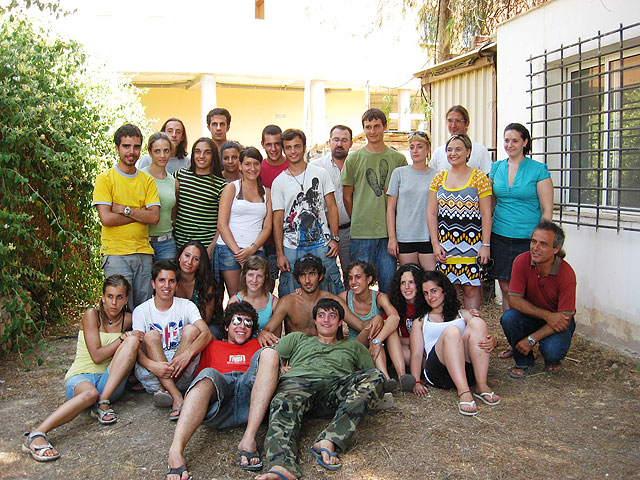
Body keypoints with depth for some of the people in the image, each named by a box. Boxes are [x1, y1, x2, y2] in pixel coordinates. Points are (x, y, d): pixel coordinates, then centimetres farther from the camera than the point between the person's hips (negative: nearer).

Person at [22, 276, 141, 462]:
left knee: (133, 340, -21)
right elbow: (96, 356, -10)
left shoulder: (127, 319, 9)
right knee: (90, 393, -42)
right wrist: (123, 337, -11)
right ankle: (35, 436, -48)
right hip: (80, 377, -4)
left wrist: (130, 339, 2)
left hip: (110, 381, 4)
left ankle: (103, 402, -26)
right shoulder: (92, 315, -3)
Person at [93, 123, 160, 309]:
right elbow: (106, 218, -10)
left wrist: (124, 209, -9)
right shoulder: (105, 178, 1)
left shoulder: (147, 180, 12)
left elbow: (155, 217, 0)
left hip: (143, 252, 4)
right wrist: (140, 214, -5)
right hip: (115, 253, -4)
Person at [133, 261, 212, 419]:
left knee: (191, 329, -19)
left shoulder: (186, 306, 5)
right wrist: (152, 365, -33)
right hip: (152, 370, 0)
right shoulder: (141, 311, 3)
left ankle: (164, 389, -30)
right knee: (151, 336, -25)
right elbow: (136, 349, -10)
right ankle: (177, 398, -39)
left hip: (183, 371, 0)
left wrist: (186, 354, -32)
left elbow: (207, 334, -13)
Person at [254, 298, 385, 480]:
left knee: (375, 376, -29)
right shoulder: (298, 339, 36)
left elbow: (371, 371, 28)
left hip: (337, 386, 1)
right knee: (283, 404, -38)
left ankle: (328, 441, -43)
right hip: (298, 381, -1)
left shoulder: (353, 347, 37)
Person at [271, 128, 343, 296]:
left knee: (330, 294, 1)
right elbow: (277, 219, 3)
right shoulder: (278, 182, 5)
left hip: (322, 245, 0)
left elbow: (332, 207, 6)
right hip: (292, 249, 0)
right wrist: (279, 254, -3)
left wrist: (334, 238, -4)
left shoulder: (320, 174, 7)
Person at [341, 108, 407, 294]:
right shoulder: (354, 158, 4)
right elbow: (347, 196, 8)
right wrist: (358, 221, 5)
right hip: (361, 232, -1)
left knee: (388, 283, 5)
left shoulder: (398, 158, 7)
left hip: (389, 232, 1)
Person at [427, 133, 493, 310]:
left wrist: (485, 244, -8)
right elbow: (431, 213, 8)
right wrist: (435, 243, 0)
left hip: (472, 243, -3)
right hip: (445, 244, 3)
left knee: (471, 289, 0)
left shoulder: (479, 178, 1)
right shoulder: (439, 178, 10)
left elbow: (486, 214, -2)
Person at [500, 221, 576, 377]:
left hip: (557, 323, -3)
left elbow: (565, 318, -21)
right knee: (508, 317, -29)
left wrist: (531, 339, -25)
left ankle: (551, 359, 10)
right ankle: (524, 361, -3)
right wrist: (547, 315, -28)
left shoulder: (566, 274, -23)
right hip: (531, 317, 3)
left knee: (552, 351, -31)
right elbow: (514, 300, -17)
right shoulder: (522, 261, -18)